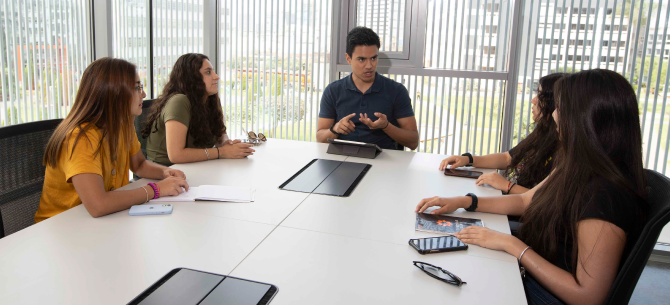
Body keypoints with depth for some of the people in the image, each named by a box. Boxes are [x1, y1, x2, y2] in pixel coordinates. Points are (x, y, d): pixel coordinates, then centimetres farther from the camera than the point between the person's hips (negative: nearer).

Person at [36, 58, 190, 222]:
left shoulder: (124, 126, -1)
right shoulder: (81, 137, -24)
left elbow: (139, 164, 17)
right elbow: (98, 205, -36)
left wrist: (165, 172, -4)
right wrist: (155, 189, -25)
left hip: (105, 221, 7)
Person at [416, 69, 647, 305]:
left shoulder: (604, 196, -29)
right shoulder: (577, 170, 1)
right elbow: (525, 201, 15)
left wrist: (512, 245, -22)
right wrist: (463, 202, 4)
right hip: (531, 281, 8)